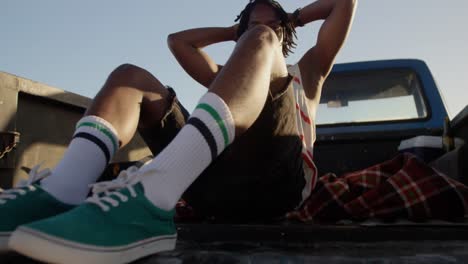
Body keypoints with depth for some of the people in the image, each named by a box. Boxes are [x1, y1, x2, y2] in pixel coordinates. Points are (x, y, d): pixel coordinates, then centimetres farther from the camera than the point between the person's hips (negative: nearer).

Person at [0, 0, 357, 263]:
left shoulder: (306, 74, 32)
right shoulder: (223, 79, 39)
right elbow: (178, 40, 42)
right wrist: (236, 32, 45)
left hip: (277, 181, -3)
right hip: (218, 184, 4)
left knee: (258, 41, -20)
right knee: (131, 77, 0)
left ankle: (152, 200, -44)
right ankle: (61, 192, -32)